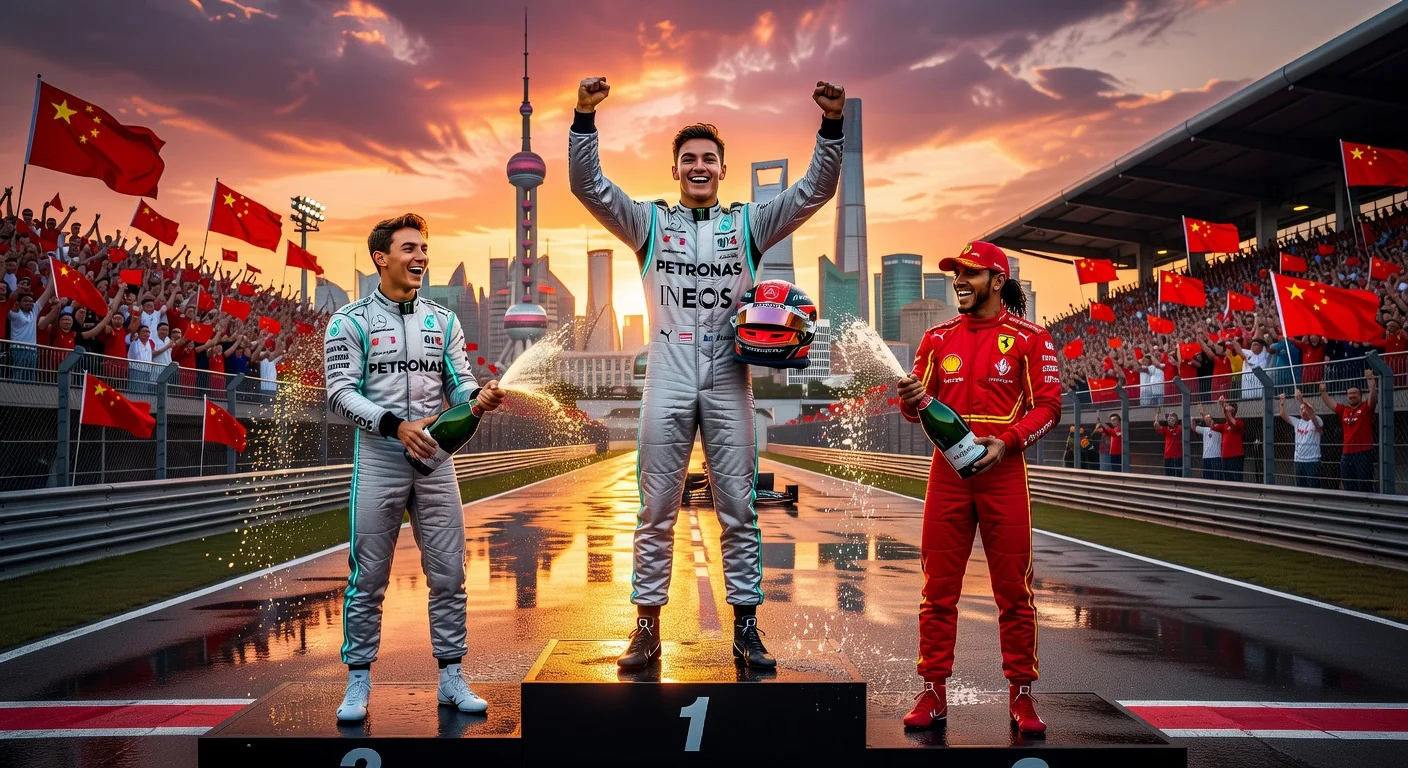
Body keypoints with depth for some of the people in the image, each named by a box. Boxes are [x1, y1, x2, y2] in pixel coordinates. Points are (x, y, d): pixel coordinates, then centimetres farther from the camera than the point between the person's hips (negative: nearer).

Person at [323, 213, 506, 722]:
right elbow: (341, 393, -7)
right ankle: (359, 682, 16)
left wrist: (479, 397, -14)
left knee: (448, 573, 5)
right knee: (368, 576, 2)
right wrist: (396, 425, -21)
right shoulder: (351, 321, -1)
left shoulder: (443, 321, 11)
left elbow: (458, 384, 9)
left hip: (435, 457, 4)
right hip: (378, 457, -3)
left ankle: (451, 679, 16)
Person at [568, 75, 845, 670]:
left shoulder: (748, 224, 10)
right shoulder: (649, 224, 9)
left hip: (728, 381, 1)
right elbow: (588, 185, -1)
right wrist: (585, 117, -14)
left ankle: (746, 627, 15)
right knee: (657, 511, 5)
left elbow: (815, 191, 2)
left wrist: (832, 124, -11)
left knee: (738, 510, 5)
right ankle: (647, 627, 15)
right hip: (667, 381, 0)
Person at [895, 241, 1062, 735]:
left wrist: (1007, 441, -18)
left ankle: (1021, 695, 16)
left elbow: (1048, 405, -4)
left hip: (1003, 472, -3)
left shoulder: (1029, 338, 1)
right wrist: (911, 400, -12)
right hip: (947, 473, 3)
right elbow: (917, 407, 12)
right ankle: (934, 692, 13)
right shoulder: (938, 338, 12)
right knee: (939, 588, 4)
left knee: (1013, 590, 3)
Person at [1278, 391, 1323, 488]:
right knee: (1300, 488, 12)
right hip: (1298, 460, 6)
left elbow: (1311, 413, -26)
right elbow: (1283, 415, 9)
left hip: (1312, 461, -6)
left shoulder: (1316, 422, -7)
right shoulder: (1297, 422, 12)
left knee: (1313, 488, -6)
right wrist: (1282, 402, -2)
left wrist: (1301, 400, -37)